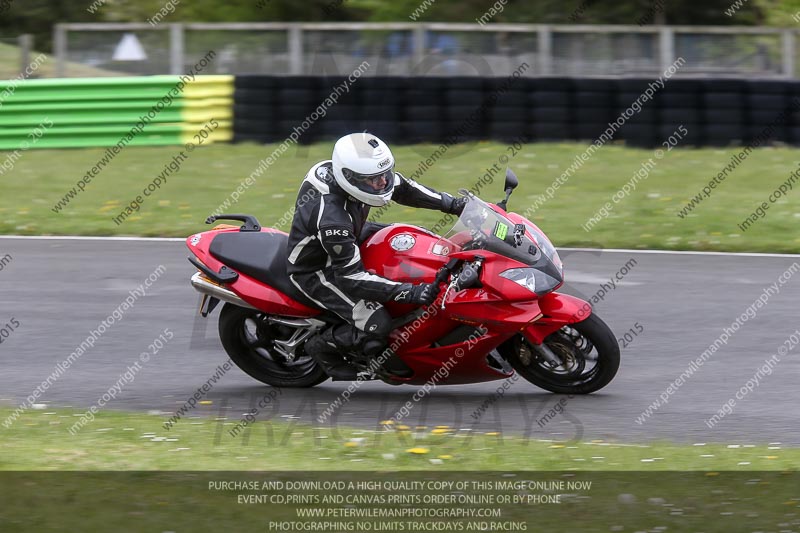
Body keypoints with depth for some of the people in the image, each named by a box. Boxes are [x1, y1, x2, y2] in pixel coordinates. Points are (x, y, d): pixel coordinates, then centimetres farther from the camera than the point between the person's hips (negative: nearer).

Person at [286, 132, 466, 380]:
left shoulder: (363, 173, -17)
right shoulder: (331, 218, -40)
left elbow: (400, 186, 4)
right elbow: (350, 277, -36)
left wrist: (452, 204, -2)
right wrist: (411, 293, -41)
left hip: (345, 244, 9)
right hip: (316, 272, -9)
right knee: (376, 325, -23)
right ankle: (322, 345, 4)